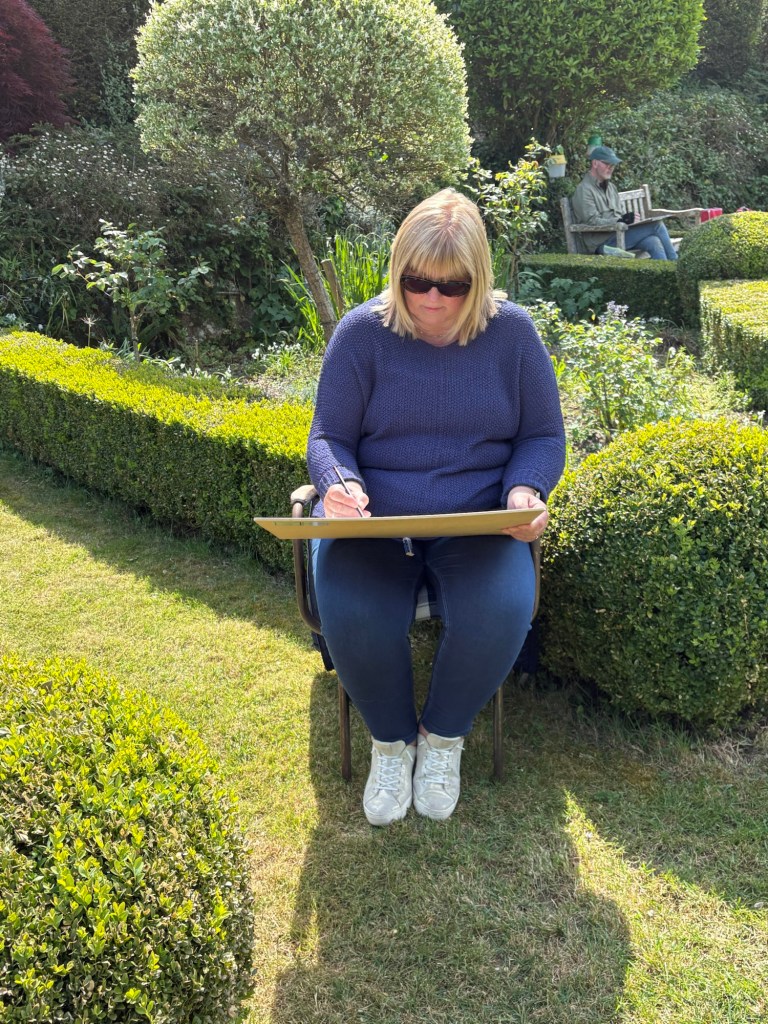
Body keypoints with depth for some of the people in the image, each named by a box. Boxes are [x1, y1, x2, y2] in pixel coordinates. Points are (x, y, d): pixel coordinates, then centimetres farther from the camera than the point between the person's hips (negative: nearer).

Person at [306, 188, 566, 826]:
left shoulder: (512, 331, 2)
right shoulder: (362, 332, 0)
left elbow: (544, 436, 7)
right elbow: (329, 436, 3)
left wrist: (524, 492, -15)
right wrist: (339, 485, -21)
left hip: (479, 520, 1)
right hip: (372, 518, 0)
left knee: (502, 613, -30)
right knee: (351, 615, -30)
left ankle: (443, 735, 4)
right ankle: (390, 738, 4)